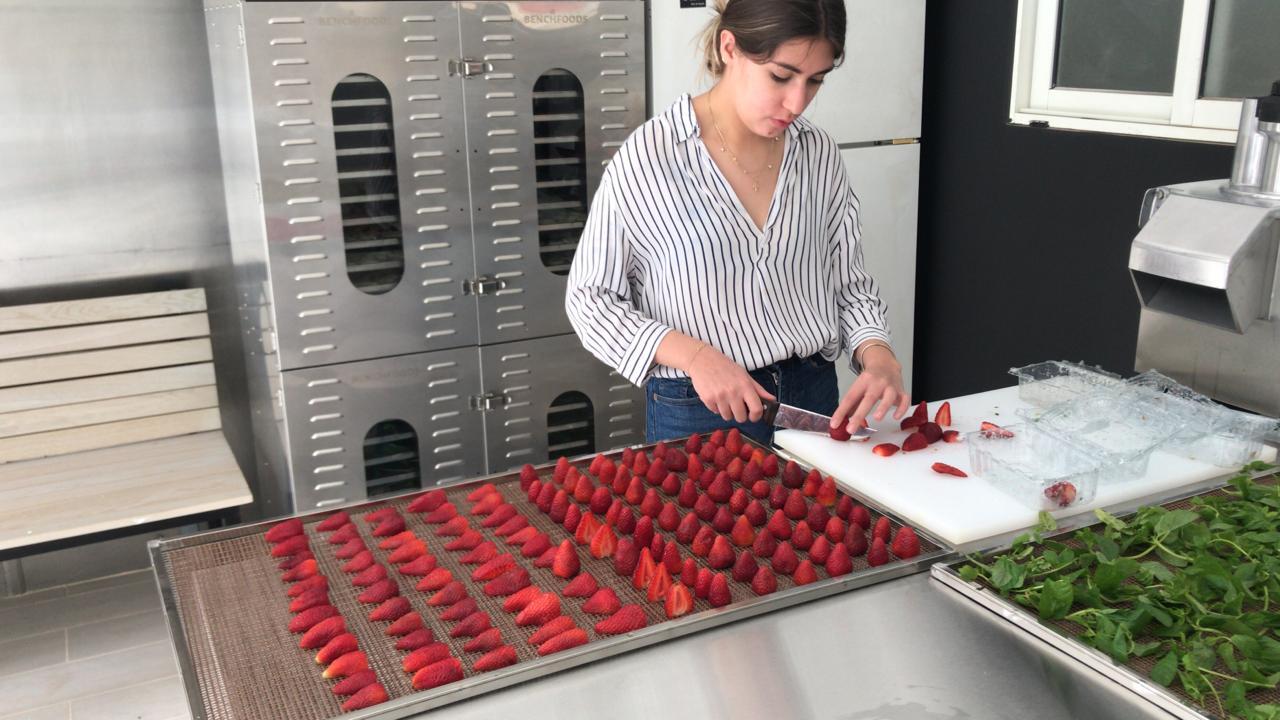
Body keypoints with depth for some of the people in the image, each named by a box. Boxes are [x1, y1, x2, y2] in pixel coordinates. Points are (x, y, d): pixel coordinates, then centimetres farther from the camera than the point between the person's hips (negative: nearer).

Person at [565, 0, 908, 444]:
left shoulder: (820, 156, -2)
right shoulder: (647, 159, -15)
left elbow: (849, 286, 6)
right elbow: (589, 297, -8)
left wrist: (877, 356, -14)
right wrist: (694, 355, -21)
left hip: (814, 400, 4)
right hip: (697, 414, -4)